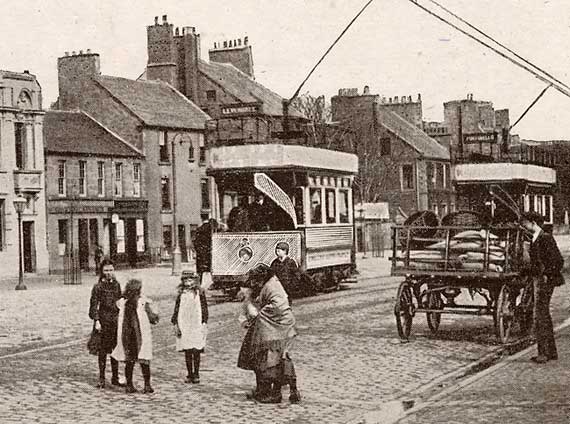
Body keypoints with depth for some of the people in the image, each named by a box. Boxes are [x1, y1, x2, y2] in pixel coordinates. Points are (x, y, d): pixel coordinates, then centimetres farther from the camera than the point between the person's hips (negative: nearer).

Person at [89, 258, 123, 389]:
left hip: (116, 320, 5)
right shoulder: (98, 287, -6)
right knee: (103, 350, 0)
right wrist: (96, 320, -16)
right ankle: (101, 379, 7)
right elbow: (94, 305, -9)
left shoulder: (116, 285, 10)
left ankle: (115, 378, 17)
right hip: (104, 321, -5)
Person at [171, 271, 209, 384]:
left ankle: (196, 375, 7)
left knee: (196, 352, -2)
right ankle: (189, 374, 11)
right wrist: (175, 324, 3)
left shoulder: (200, 293, 3)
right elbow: (176, 310, 10)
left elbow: (204, 309, 3)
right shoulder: (181, 294, 8)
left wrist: (204, 324, -3)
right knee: (187, 352, 3)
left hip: (197, 326, -2)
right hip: (184, 327, 2)